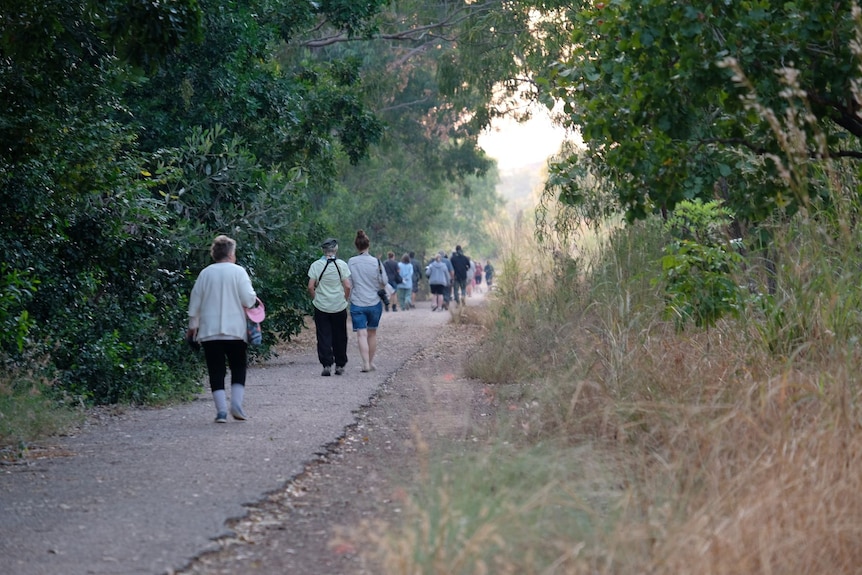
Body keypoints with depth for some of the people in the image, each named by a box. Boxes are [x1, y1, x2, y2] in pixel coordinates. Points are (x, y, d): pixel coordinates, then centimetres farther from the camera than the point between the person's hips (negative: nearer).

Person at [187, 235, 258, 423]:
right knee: (238, 368, 12)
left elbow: (195, 302, 8)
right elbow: (248, 300, -9)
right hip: (235, 330, -2)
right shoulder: (238, 271, -4)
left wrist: (193, 326, 18)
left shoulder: (205, 274, 5)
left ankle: (221, 410, -5)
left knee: (216, 371, 4)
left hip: (209, 332, 2)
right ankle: (236, 404, -5)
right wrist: (254, 299, 14)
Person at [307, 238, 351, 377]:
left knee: (323, 337, 3)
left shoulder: (315, 265, -5)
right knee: (339, 337, 11)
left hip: (321, 306, 0)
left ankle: (327, 365, -7)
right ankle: (340, 365, 17)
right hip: (339, 306, 0)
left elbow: (310, 287, -6)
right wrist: (345, 300, 7)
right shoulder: (342, 264, -6)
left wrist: (315, 299, 10)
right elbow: (347, 286, -9)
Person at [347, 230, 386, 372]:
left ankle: (366, 363, -16)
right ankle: (371, 362, 25)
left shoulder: (351, 262, -4)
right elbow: (384, 282, -2)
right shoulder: (376, 262, -6)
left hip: (357, 303, -1)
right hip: (374, 302, 1)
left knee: (362, 334, -4)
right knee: (372, 333, 16)